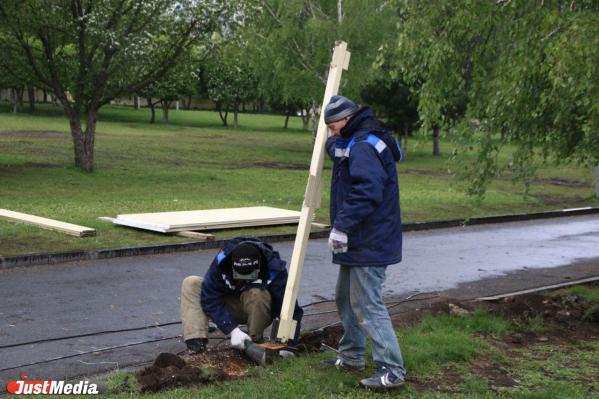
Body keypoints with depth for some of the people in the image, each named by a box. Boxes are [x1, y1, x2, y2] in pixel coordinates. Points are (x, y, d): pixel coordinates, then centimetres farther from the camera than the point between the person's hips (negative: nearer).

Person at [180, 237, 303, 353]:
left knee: (257, 295, -38)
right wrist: (232, 329, -35)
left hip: (260, 310, -2)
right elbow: (210, 299, -27)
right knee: (191, 283, -19)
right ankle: (196, 339, -27)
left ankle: (255, 341, -16)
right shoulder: (222, 261, -28)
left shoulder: (274, 268, -31)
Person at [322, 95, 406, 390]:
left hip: (369, 243, -11)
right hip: (358, 242, 11)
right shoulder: (352, 143, 13)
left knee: (367, 305, -9)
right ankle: (351, 356, 35)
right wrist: (334, 140, 14)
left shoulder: (364, 147, -21)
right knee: (346, 298, 21)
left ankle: (391, 370, -4)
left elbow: (366, 192, -31)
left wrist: (342, 225, -30)